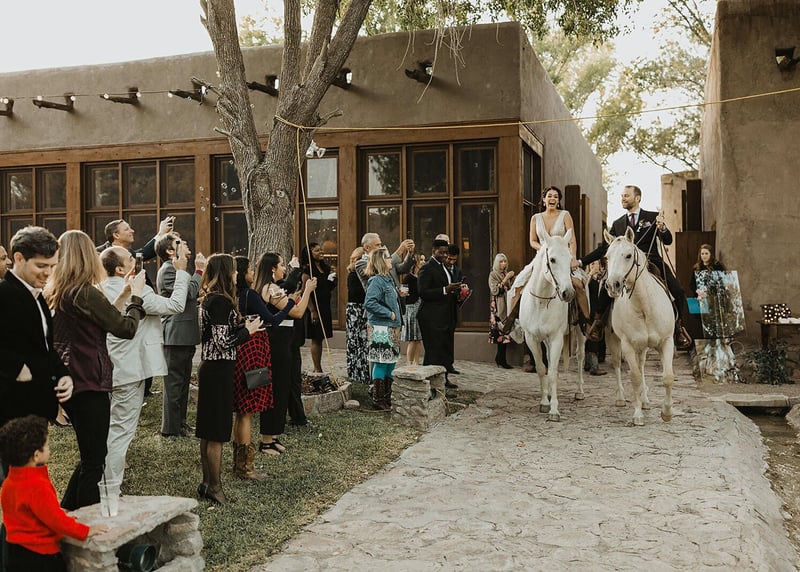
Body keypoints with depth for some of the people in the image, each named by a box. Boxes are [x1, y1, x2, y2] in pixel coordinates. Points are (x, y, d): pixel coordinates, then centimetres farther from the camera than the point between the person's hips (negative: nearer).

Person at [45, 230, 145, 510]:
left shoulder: (55, 292, 7)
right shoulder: (85, 293, -18)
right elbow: (127, 328, -14)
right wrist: (136, 295, -1)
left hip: (69, 381, 9)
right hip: (89, 383, -9)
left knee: (90, 455, 20)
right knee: (94, 459, 2)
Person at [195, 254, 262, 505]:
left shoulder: (209, 299, 11)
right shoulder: (221, 301, -18)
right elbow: (223, 342, -21)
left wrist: (243, 326, 11)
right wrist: (248, 330, -9)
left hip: (210, 368, 10)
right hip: (219, 371, -10)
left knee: (208, 430, 15)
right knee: (217, 431, 0)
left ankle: (207, 482, 24)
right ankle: (214, 486, 9)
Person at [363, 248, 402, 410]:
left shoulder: (388, 279, 14)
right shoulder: (376, 281, -14)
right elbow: (369, 303, -24)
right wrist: (389, 314, -18)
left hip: (391, 328, 9)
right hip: (380, 329, -9)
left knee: (391, 362, 13)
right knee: (381, 362, -4)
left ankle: (386, 395, 22)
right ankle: (379, 398, 3)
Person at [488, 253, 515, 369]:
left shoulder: (507, 274, 17)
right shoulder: (493, 275, 1)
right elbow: (495, 290, -10)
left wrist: (512, 278, 1)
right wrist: (505, 280, -14)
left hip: (507, 306, 6)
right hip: (498, 307, -6)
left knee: (505, 331, 0)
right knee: (502, 330, -12)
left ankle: (499, 357, 10)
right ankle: (502, 359, -9)